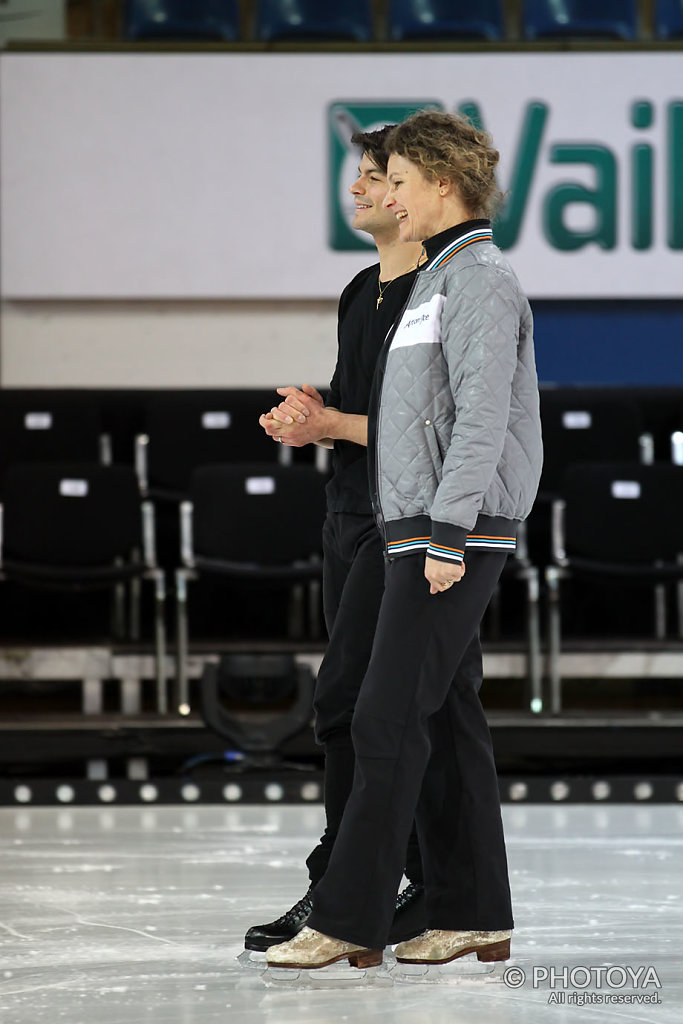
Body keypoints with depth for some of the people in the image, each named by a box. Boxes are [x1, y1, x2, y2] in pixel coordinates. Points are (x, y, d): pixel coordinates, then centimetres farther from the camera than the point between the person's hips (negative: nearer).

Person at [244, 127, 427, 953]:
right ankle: (433, 884, 14)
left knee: (342, 701, -11)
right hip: (349, 515, 9)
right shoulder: (362, 295, 16)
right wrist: (310, 421, 3)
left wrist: (329, 424, -16)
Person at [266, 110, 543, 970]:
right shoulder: (439, 280, 20)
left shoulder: (480, 280, -11)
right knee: (442, 726, 8)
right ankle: (473, 917, 10)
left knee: (389, 722, -11)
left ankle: (347, 921, -12)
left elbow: (482, 416, -19)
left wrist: (449, 537, -23)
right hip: (422, 535, 10)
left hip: (456, 536, -10)